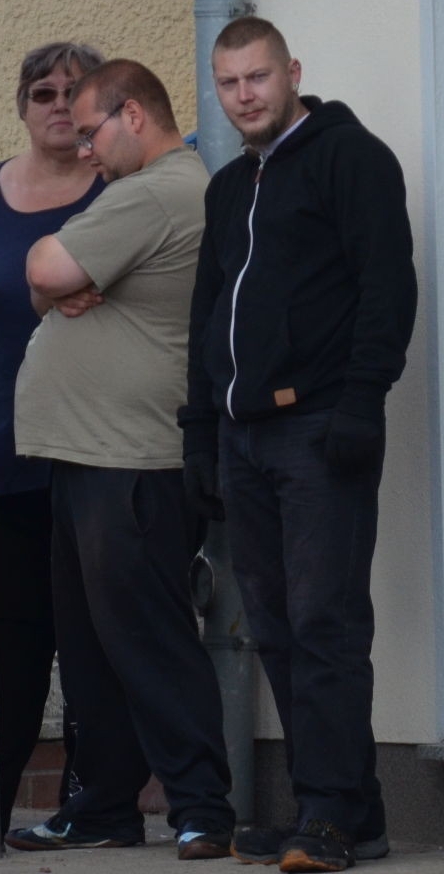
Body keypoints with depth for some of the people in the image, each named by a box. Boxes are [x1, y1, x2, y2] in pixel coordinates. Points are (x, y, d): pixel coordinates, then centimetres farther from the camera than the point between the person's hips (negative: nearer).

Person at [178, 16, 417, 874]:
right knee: (276, 632, 5)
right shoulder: (228, 188, 23)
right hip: (245, 436, 8)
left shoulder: (351, 157, 0)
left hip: (320, 430, -8)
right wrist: (201, 435, 21)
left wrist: (360, 401, -18)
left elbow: (388, 285, -10)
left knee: (323, 623, -12)